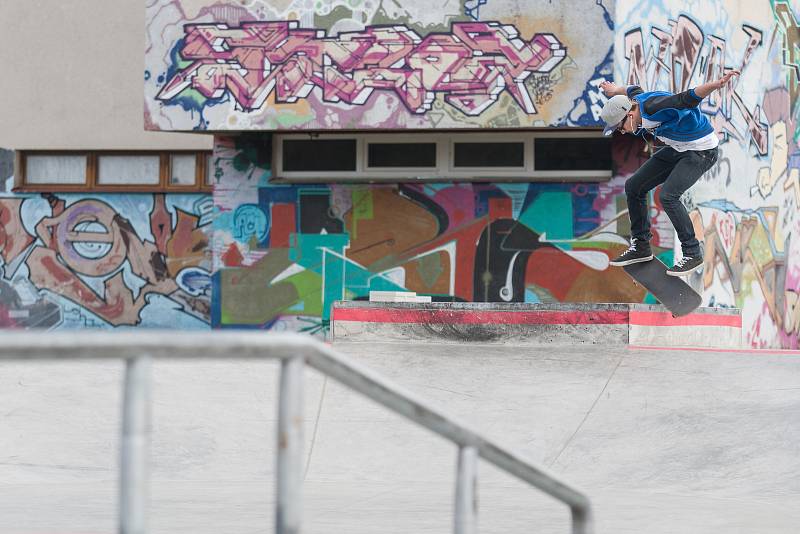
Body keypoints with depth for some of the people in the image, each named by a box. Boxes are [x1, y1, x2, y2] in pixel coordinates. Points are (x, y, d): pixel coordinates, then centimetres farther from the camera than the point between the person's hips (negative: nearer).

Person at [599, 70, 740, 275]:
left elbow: (687, 99, -40)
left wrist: (717, 84, -56)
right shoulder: (636, 100, -3)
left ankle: (693, 254, -12)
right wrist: (616, 90, 45)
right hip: (677, 149, 10)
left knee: (668, 196, -25)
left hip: (702, 152, -10)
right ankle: (641, 247, 20)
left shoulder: (652, 107, -30)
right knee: (634, 187, 7)